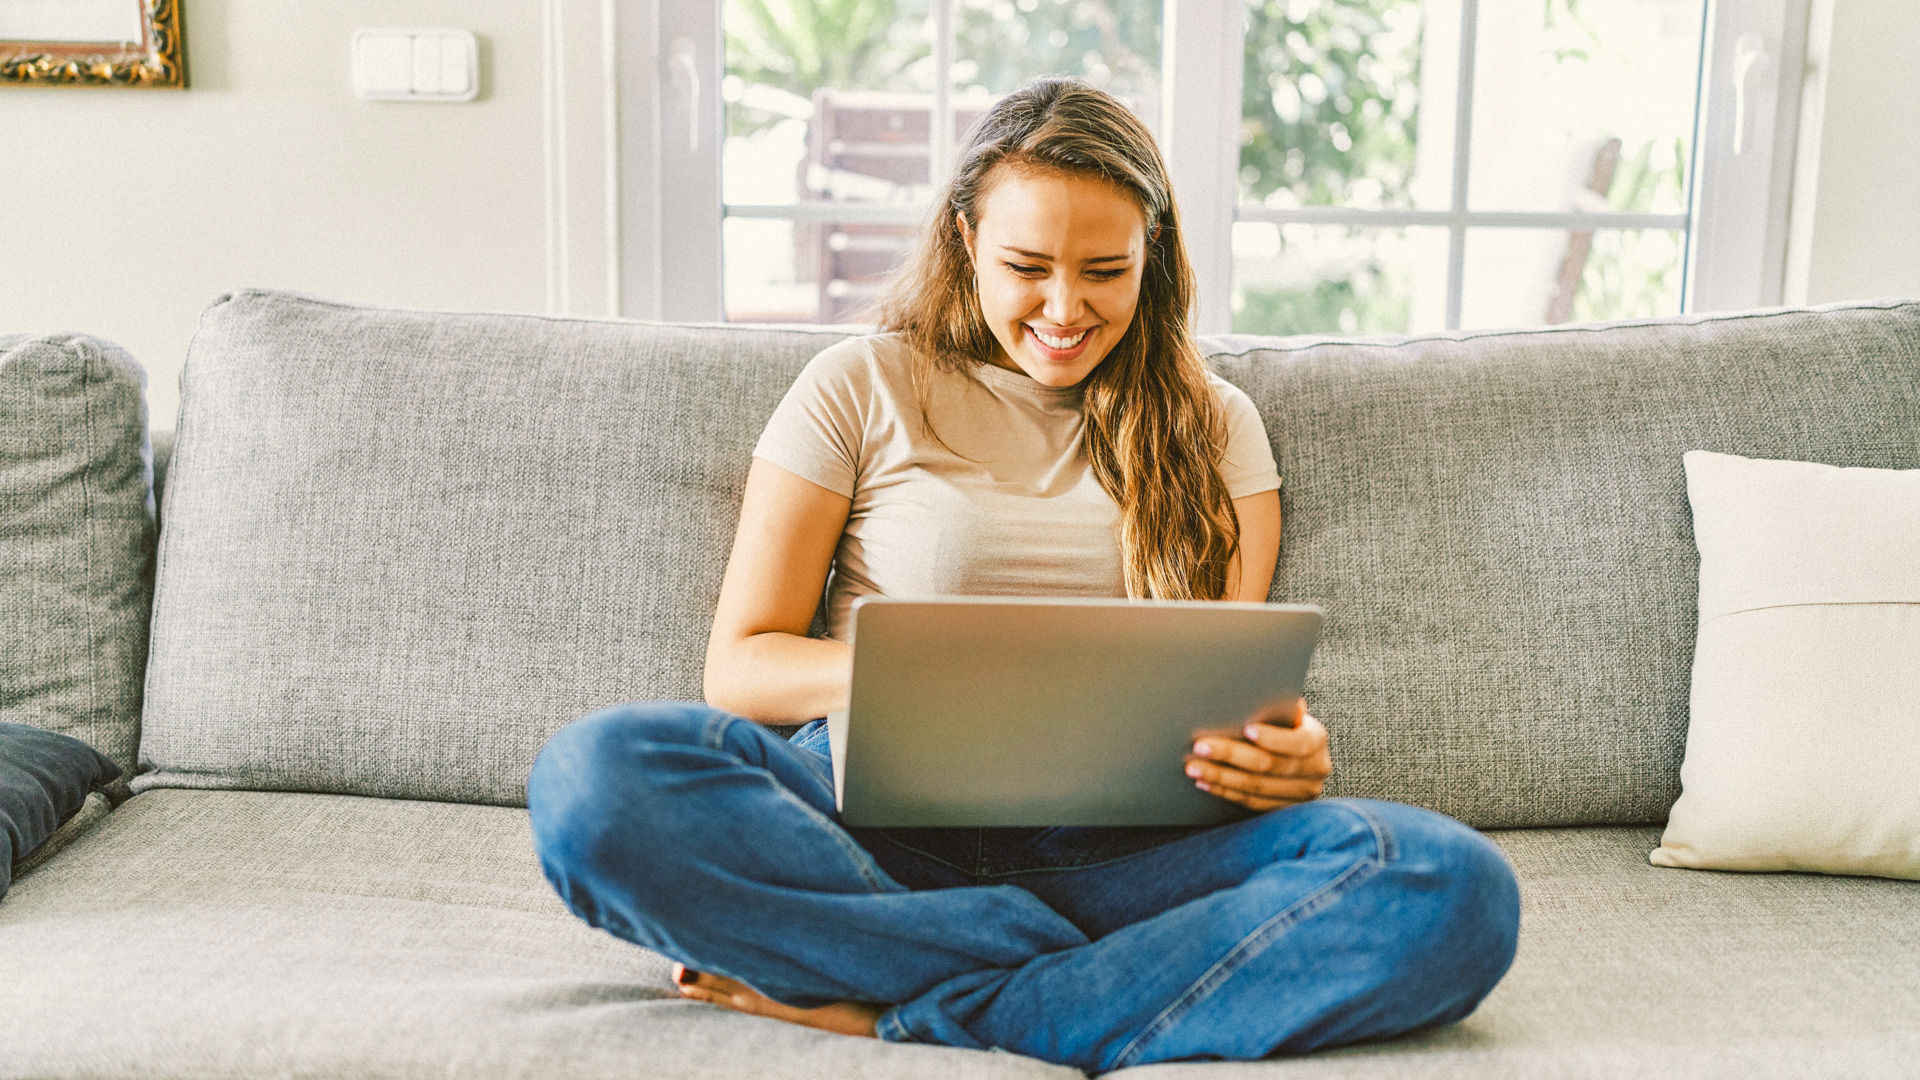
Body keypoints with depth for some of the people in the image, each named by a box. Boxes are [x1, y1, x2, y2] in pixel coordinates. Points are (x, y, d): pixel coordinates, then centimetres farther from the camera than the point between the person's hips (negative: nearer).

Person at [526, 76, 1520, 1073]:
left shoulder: (1213, 425, 17)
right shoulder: (862, 389, 10)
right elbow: (740, 664, 6)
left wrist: (1280, 751, -14)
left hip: (1113, 848, 1)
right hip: (878, 822, -1)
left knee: (1454, 885, -28)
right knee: (598, 774, -32)